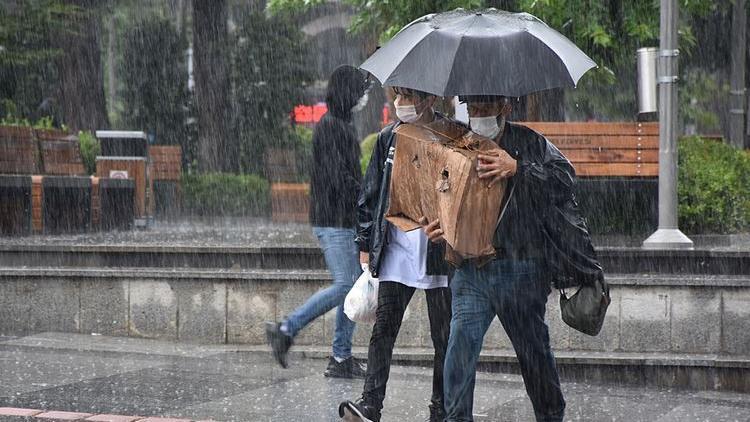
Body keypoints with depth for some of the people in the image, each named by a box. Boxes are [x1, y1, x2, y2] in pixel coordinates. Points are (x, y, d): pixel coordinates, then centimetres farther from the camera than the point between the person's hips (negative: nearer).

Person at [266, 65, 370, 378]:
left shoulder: (342, 125, 18)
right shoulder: (330, 126, -14)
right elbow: (338, 178, -21)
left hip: (346, 223, 10)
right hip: (333, 222, -10)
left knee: (354, 286, 7)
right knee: (343, 286, -13)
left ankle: (342, 358, 8)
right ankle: (285, 329, -6)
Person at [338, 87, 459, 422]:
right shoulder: (388, 137, 9)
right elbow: (371, 193, 14)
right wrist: (366, 244, 10)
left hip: (439, 252, -3)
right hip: (395, 250, 3)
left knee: (443, 335, 5)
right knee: (383, 327, -7)